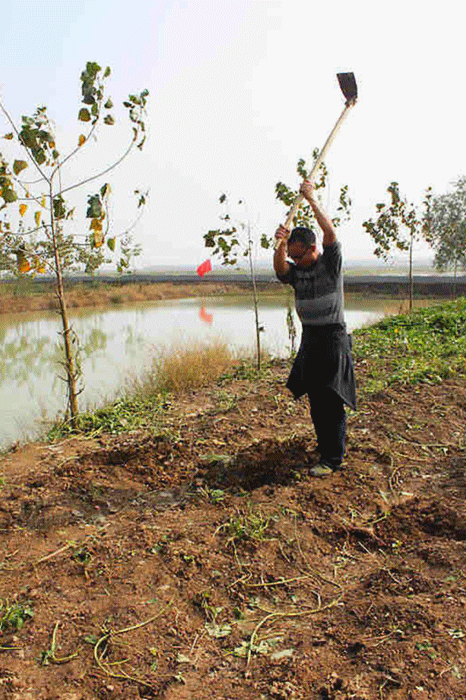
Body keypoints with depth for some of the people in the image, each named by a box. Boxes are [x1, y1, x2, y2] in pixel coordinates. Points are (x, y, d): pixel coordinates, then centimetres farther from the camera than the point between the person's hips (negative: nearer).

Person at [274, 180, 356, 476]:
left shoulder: (331, 262, -4)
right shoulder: (296, 271, 9)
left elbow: (330, 232, -20)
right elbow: (280, 269, -13)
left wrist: (312, 199, -15)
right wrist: (280, 246, -31)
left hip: (333, 337, -6)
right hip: (310, 338, 6)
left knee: (331, 401, -6)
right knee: (315, 398, 13)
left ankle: (333, 458, 0)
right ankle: (326, 442, 29)